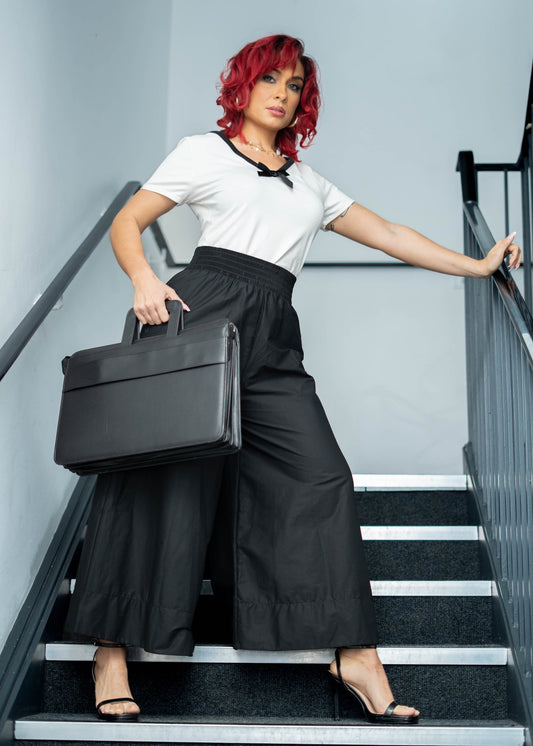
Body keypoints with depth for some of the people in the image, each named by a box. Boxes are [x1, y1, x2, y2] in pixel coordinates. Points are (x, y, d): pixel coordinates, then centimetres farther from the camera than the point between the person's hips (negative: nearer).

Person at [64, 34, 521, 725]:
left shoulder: (310, 183, 28)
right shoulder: (205, 151, 14)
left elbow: (389, 234, 28)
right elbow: (127, 223, 9)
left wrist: (478, 265, 24)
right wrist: (143, 278, -12)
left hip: (274, 337, 5)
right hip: (203, 308, -4)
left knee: (320, 474, -7)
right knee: (166, 474, -9)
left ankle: (355, 655, -4)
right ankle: (112, 651, -1)